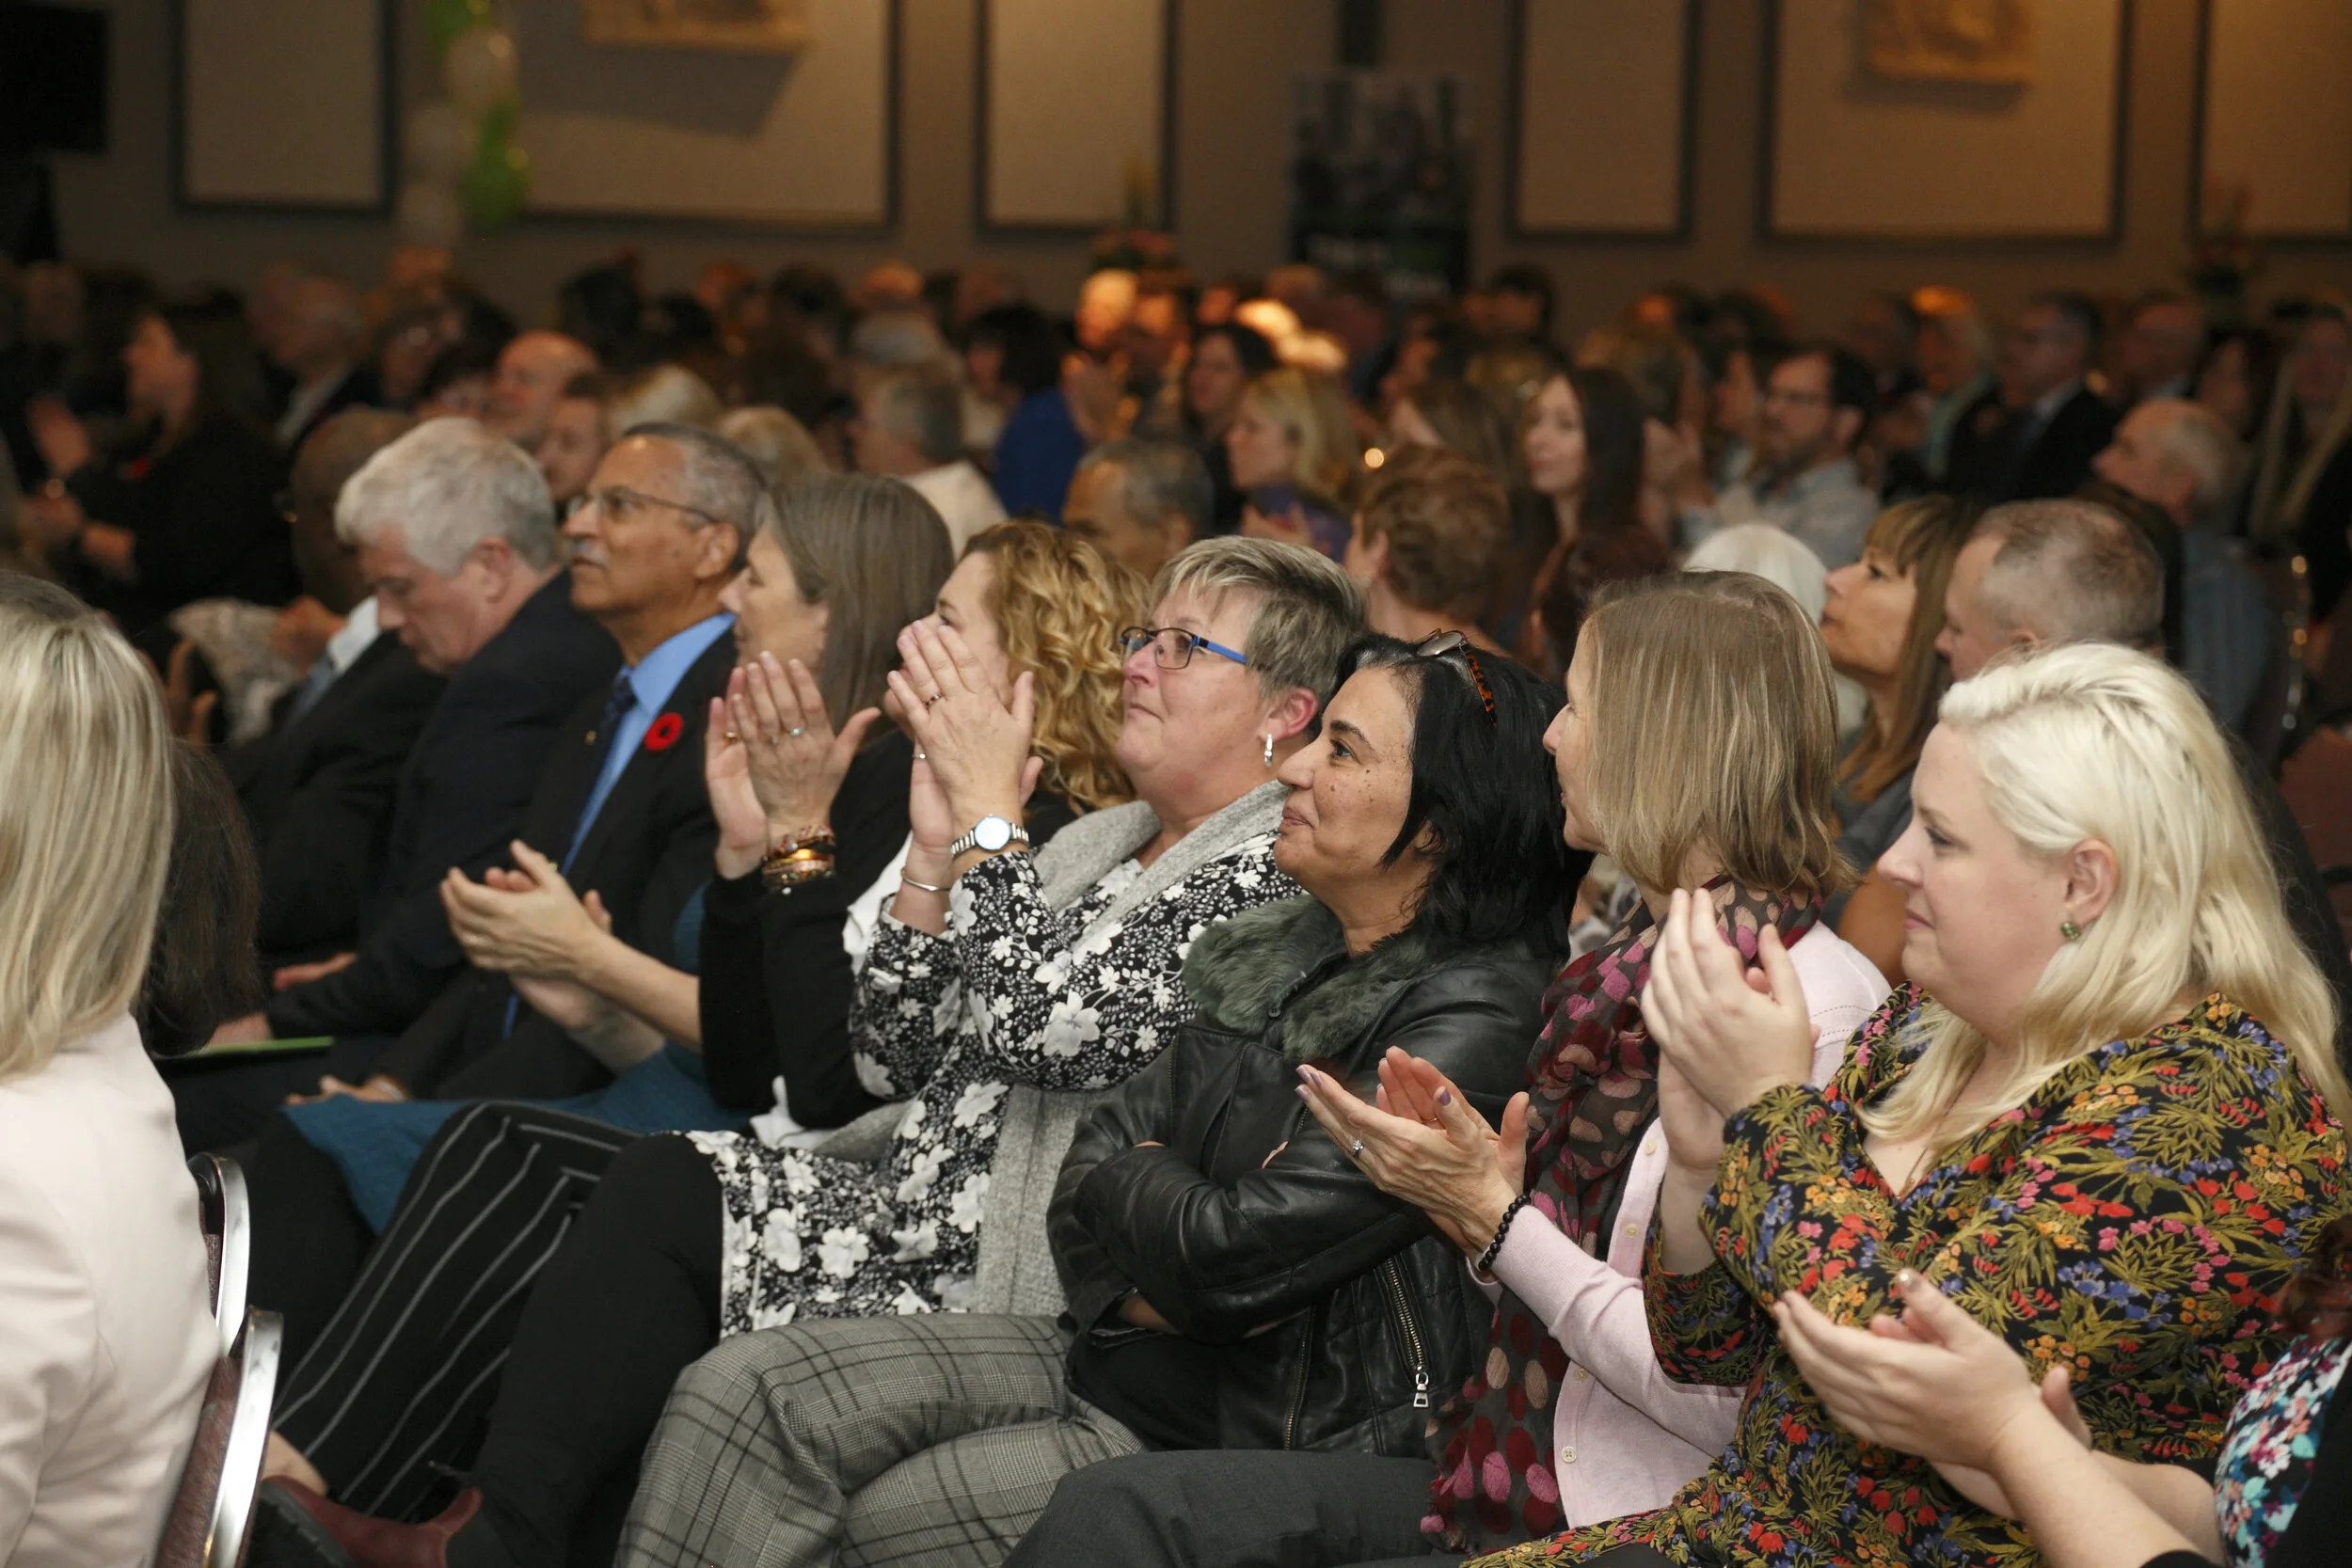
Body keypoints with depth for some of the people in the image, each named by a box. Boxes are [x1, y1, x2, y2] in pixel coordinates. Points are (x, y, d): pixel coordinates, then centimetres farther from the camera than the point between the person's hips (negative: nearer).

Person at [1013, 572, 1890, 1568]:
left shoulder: (1819, 1008, -15)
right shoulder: (1635, 958, 13)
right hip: (1508, 1479, 8)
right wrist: (1463, 1188, -1)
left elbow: (1729, 1402, -19)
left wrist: (1496, 1216, -13)